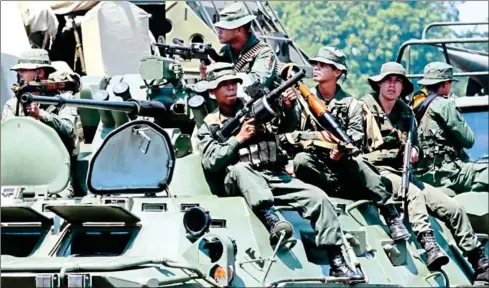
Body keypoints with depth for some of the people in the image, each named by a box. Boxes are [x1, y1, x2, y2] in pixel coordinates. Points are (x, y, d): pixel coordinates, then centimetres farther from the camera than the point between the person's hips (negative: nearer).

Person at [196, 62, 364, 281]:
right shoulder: (209, 126, 13)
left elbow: (285, 125, 7)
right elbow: (211, 163, 0)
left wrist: (288, 107, -15)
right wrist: (239, 139, -6)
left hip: (277, 177, 3)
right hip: (241, 181, -3)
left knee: (318, 197, -18)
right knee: (239, 169, -37)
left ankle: (337, 263, -23)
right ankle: (271, 220, -56)